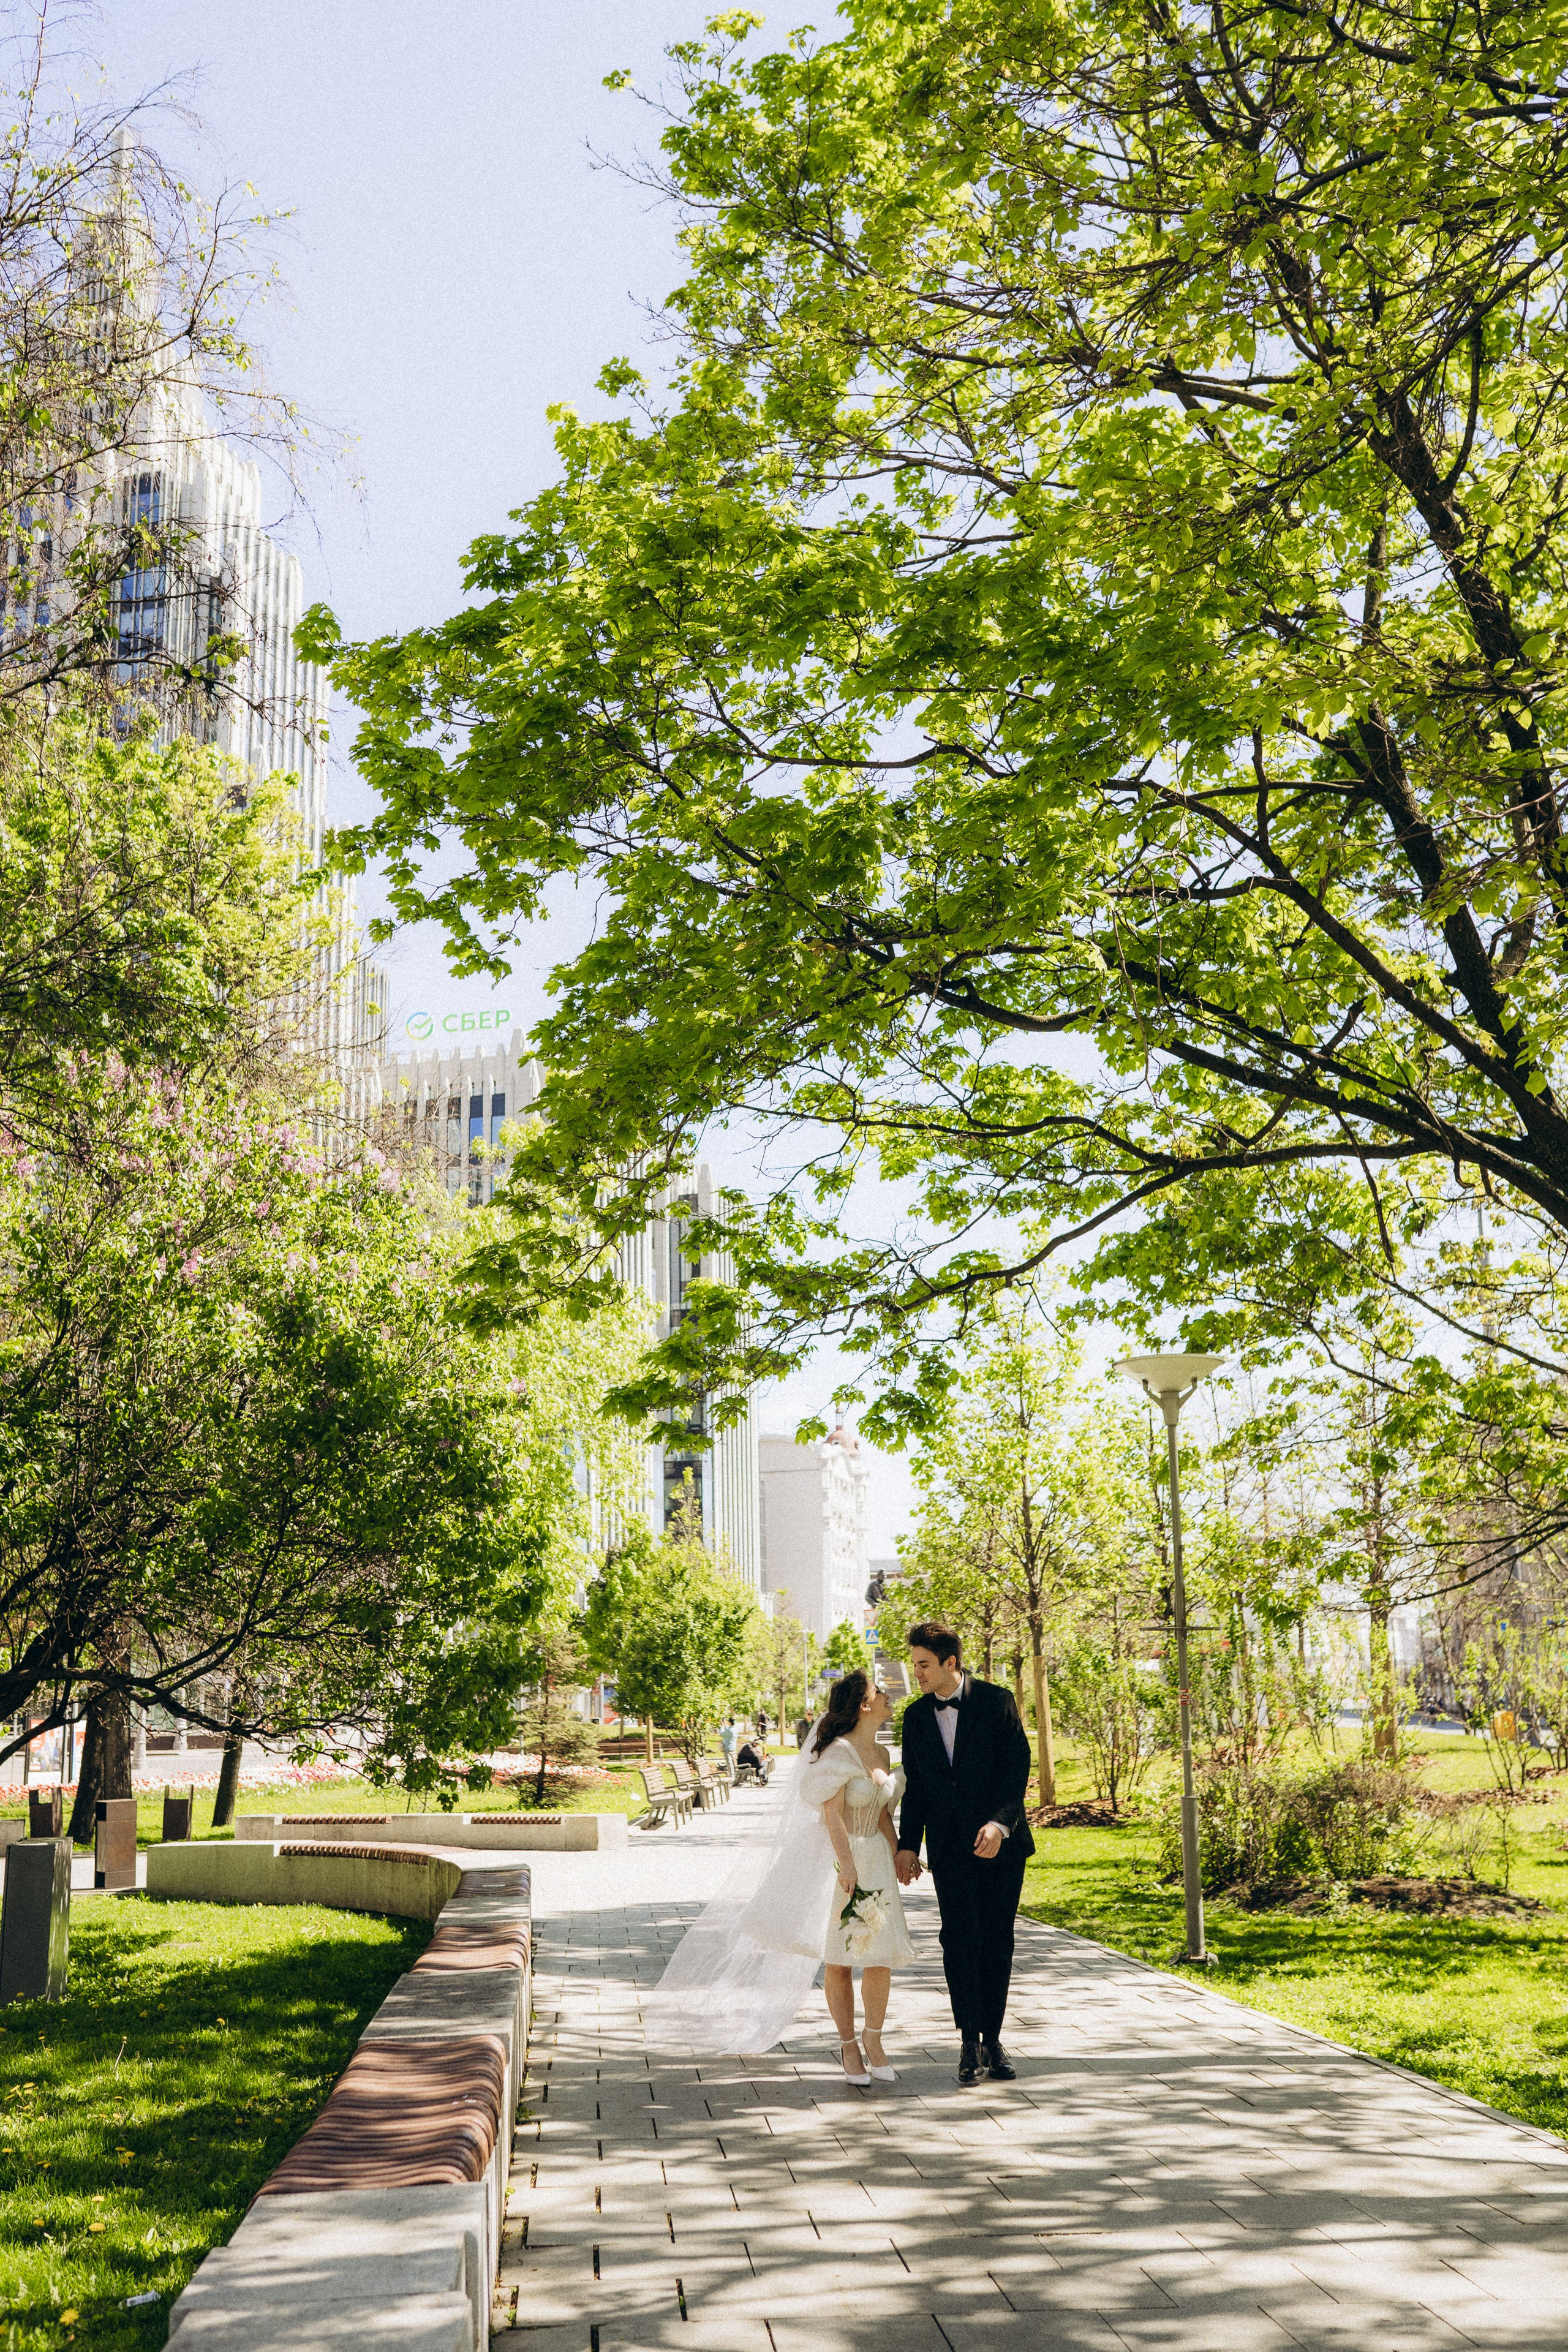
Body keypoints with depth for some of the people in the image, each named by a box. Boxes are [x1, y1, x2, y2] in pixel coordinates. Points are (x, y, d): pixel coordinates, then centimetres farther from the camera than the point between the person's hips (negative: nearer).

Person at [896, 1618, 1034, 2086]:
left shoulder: (996, 1701, -4)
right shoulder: (916, 1716, 8)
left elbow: (1018, 1766, -7)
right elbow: (915, 1787, 14)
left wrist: (1000, 1822, -19)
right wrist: (908, 1845, 10)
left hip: (999, 1840, -2)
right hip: (950, 1846, 2)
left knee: (997, 1942, 3)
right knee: (960, 1937, -10)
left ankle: (992, 2039, 14)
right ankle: (969, 2041, -1)